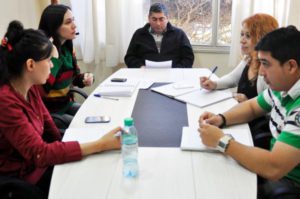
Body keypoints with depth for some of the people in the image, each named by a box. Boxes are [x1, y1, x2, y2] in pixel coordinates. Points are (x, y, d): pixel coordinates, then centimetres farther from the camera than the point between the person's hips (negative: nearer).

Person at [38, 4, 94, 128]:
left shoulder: (68, 48, 2)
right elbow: (41, 91, -34)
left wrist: (85, 78, -7)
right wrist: (53, 57, -33)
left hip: (67, 104, 8)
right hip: (49, 112, -8)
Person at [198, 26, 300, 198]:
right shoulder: (282, 87, 0)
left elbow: (273, 168, -36)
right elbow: (252, 107, 16)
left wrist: (221, 141, -25)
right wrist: (221, 119, -5)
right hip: (278, 165, 7)